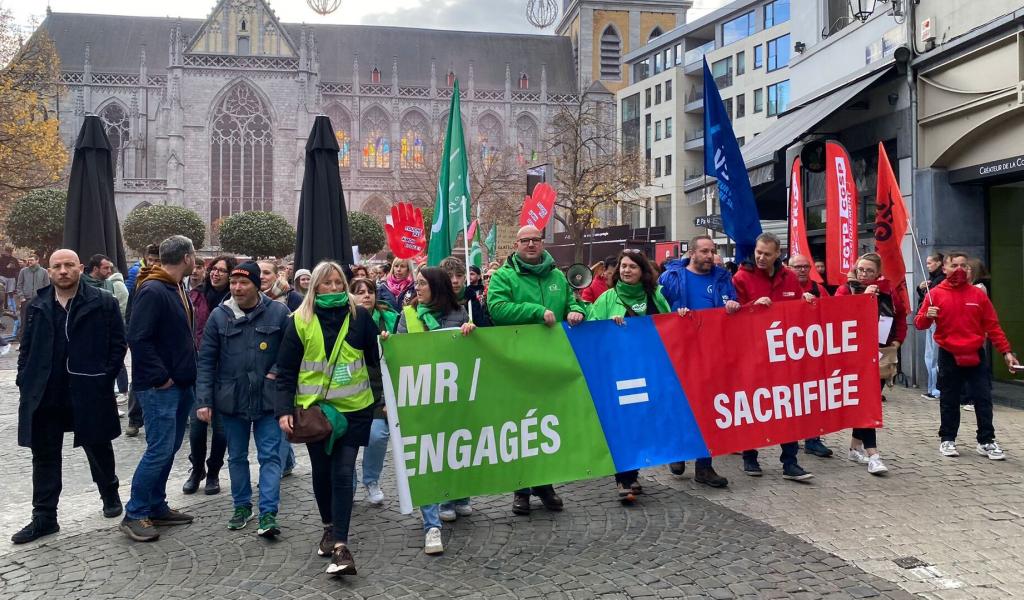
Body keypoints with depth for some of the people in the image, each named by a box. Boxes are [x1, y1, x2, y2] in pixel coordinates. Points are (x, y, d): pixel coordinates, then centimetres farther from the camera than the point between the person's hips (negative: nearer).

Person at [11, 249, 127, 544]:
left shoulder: (103, 303, -4)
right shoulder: (37, 306, 8)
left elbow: (118, 344, -3)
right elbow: (27, 348, 11)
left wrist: (105, 378, -9)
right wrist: (25, 382, 2)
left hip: (88, 393, -3)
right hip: (44, 395, 3)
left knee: (98, 448, 13)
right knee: (44, 456, 8)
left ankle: (110, 494, 36)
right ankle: (44, 517, 18)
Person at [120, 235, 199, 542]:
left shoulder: (177, 289, 12)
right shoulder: (152, 291, -18)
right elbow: (137, 338, -23)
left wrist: (187, 372, 12)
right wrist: (160, 377, -19)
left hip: (181, 384, 9)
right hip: (159, 388, -9)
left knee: (169, 448, 15)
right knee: (159, 450, -6)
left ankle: (156, 507, 25)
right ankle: (134, 515, 7)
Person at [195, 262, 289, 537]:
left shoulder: (278, 312, -6)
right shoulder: (219, 315, -2)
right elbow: (206, 361, -1)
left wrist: (278, 371, -9)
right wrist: (203, 400, -6)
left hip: (267, 398, -2)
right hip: (231, 400, 2)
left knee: (270, 455, -1)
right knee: (237, 457, 15)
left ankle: (268, 514, 3)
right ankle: (242, 505, 30)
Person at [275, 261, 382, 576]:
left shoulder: (359, 316, 0)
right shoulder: (301, 320, -2)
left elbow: (376, 358, 4)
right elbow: (286, 370, -1)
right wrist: (284, 410, -9)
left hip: (353, 408, -1)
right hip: (314, 408, 1)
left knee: (343, 473, -6)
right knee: (322, 471, 14)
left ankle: (340, 544, -3)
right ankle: (329, 527, 36)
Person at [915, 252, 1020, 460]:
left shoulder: (978, 294, 4)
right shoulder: (935, 294, -2)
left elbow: (992, 326, 6)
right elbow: (919, 323, -2)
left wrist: (1006, 351, 1)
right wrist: (927, 316, -24)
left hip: (976, 356, 2)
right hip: (949, 357, -2)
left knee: (984, 399, 4)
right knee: (949, 401, 6)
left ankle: (986, 441, 14)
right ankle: (947, 439, 17)